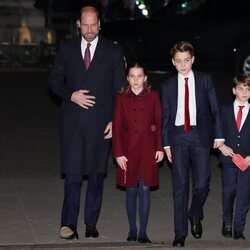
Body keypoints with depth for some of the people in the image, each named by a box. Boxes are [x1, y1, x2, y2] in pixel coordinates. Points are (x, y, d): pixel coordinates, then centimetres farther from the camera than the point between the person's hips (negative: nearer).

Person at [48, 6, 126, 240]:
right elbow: (54, 80, 11)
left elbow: (119, 89, 5)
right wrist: (71, 95, -8)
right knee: (72, 174, -5)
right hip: (73, 121, 0)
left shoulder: (113, 51, 5)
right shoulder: (66, 49, 8)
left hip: (100, 122, 0)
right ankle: (69, 223, -2)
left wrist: (115, 119, -3)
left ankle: (91, 224, 12)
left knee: (96, 174, 5)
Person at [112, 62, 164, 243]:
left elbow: (159, 123, 4)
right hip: (128, 149, 0)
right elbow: (117, 127, 1)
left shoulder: (153, 96, 2)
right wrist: (118, 153, -4)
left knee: (145, 189, -2)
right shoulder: (122, 99, 1)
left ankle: (143, 232, 4)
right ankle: (133, 231, 16)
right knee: (131, 190, 5)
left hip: (148, 148, 0)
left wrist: (160, 148, -1)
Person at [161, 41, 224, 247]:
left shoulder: (205, 80, 7)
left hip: (201, 135, -1)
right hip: (178, 137, 1)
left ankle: (195, 215, 22)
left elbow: (215, 109, 5)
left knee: (202, 183, -9)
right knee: (180, 186, 0)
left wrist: (219, 135, -2)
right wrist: (166, 144, 5)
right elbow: (165, 116, 11)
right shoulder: (168, 86, 10)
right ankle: (180, 233, 6)